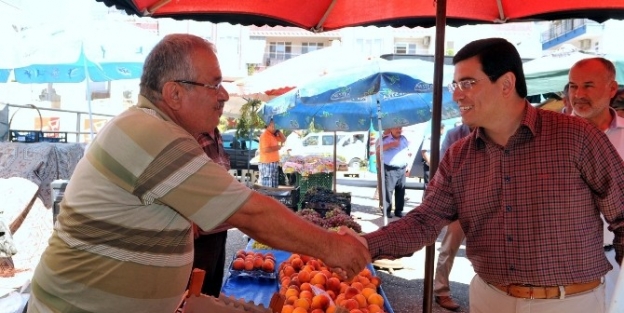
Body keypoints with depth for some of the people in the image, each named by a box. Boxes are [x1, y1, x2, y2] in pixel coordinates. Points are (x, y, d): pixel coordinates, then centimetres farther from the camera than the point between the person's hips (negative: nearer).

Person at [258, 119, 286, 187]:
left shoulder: (274, 135, 14)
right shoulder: (265, 135, -15)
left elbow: (283, 139, 22)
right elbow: (265, 149, -24)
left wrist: (278, 131, 8)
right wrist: (277, 147, -13)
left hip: (274, 163, 10)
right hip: (267, 164, -10)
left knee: (274, 187, 13)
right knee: (268, 187, -10)